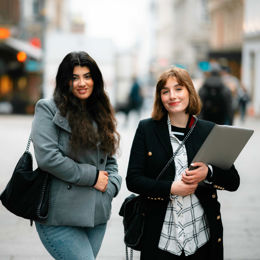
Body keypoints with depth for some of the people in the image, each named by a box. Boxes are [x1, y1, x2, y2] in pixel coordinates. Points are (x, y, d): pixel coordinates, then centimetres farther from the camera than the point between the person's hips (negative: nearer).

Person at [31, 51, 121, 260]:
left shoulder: (100, 113, 17)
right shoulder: (48, 109, -4)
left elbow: (110, 160, 21)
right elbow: (47, 157, -16)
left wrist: (110, 186, 0)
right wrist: (92, 177, -11)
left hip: (97, 215, 6)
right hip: (59, 219, -6)